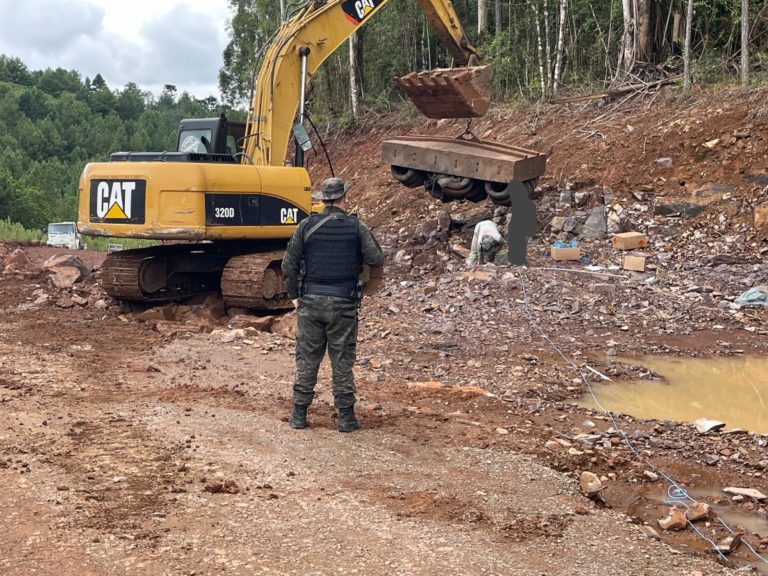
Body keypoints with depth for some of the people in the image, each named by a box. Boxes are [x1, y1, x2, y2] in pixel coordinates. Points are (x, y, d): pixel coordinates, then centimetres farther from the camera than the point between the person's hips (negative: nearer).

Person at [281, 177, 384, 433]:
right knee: (342, 361, 7)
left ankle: (299, 414, 13)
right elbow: (377, 259, -2)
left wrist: (293, 295, 10)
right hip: (343, 304, -1)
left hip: (310, 301, 1)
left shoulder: (307, 226, -1)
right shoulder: (357, 227, -3)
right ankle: (346, 416, 10)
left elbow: (289, 264, -1)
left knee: (307, 359, 9)